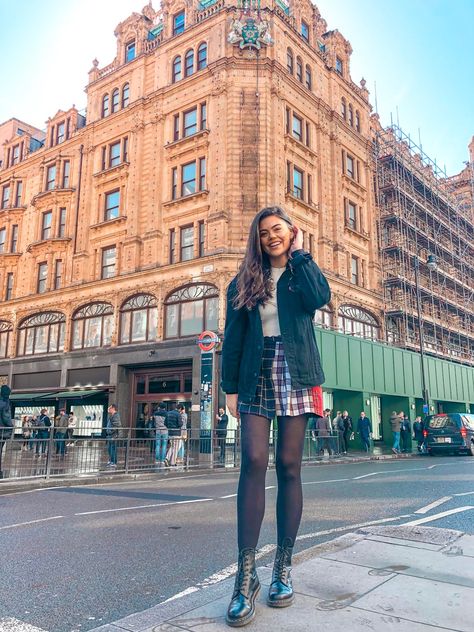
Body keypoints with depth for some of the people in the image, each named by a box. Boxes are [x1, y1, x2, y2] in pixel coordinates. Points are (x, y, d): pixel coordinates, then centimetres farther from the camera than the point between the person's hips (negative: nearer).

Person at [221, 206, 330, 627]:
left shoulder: (302, 272, 12)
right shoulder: (244, 282, 13)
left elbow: (320, 298, -13)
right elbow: (233, 338, 9)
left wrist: (298, 254, -2)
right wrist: (231, 387, 2)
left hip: (295, 376, 0)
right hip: (256, 378, 1)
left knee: (288, 466, 0)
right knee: (253, 462, -11)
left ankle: (283, 568, 10)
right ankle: (246, 573, -8)